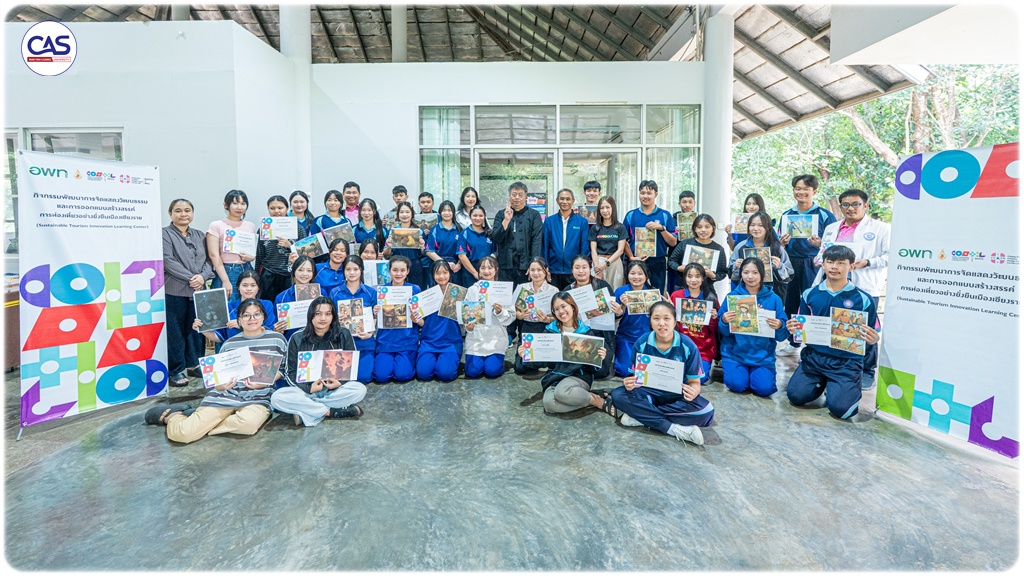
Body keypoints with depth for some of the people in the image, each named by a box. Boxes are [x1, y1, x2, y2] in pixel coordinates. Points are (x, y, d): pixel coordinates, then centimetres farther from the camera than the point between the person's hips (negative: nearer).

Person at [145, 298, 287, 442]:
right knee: (181, 433, -15)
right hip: (225, 396, 1)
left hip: (257, 399, -1)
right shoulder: (230, 343, 9)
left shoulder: (277, 339, 5)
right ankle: (172, 414, 23)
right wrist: (222, 385, -11)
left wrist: (263, 382, -11)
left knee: (249, 423, -37)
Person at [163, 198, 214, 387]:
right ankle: (176, 370, 9)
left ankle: (194, 364, 25)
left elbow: (208, 259, 9)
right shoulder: (165, 234, -1)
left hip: (198, 290, 5)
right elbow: (168, 261, -12)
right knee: (175, 330, 0)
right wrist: (190, 278, -16)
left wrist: (202, 276, -9)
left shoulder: (199, 235, 16)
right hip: (174, 291, -5)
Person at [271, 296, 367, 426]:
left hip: (336, 390, 0)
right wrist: (309, 388, -17)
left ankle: (307, 410, -23)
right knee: (277, 398, -28)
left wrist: (340, 382, -16)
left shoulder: (344, 335, 0)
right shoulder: (297, 339, 0)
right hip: (305, 391, 0)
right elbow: (290, 372, 1)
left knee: (360, 389, -30)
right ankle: (333, 412, -23)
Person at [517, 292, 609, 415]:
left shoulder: (585, 331, 3)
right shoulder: (550, 331, 7)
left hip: (579, 375, -3)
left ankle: (599, 401, -13)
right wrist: (524, 355, -11)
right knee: (549, 403, -31)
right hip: (554, 377, 3)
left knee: (562, 391, -37)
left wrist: (600, 358, -17)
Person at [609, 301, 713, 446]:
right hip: (649, 392, 1)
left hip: (677, 395, -1)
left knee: (706, 411, -31)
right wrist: (629, 383, -29)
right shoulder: (641, 344, -10)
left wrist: (693, 392, -33)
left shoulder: (688, 347, -13)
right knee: (618, 395, -28)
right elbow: (635, 376, -4)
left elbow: (695, 382, -8)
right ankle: (675, 429, -29)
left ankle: (641, 415, -24)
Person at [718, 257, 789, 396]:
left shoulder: (774, 299, -1)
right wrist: (724, 321, -24)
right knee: (737, 385, -17)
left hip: (763, 354, 1)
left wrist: (779, 326, -23)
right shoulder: (732, 296, -2)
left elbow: (782, 335, -1)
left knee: (764, 388, -15)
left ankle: (756, 372, 19)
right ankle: (728, 369, 17)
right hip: (735, 352, 0)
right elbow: (723, 331, -2)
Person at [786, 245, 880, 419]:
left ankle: (852, 385, 18)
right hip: (814, 356, 2)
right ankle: (821, 381, 20)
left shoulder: (863, 299, -4)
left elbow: (872, 337, 1)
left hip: (847, 361, -2)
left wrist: (873, 339, -22)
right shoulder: (810, 294, 3)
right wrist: (794, 329, -12)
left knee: (840, 408, -18)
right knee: (796, 396, -13)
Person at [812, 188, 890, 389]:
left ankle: (867, 372, 15)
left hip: (864, 288, -4)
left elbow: (891, 256, -4)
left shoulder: (881, 228, 4)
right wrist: (819, 260, 2)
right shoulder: (831, 228, 20)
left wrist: (866, 263, -17)